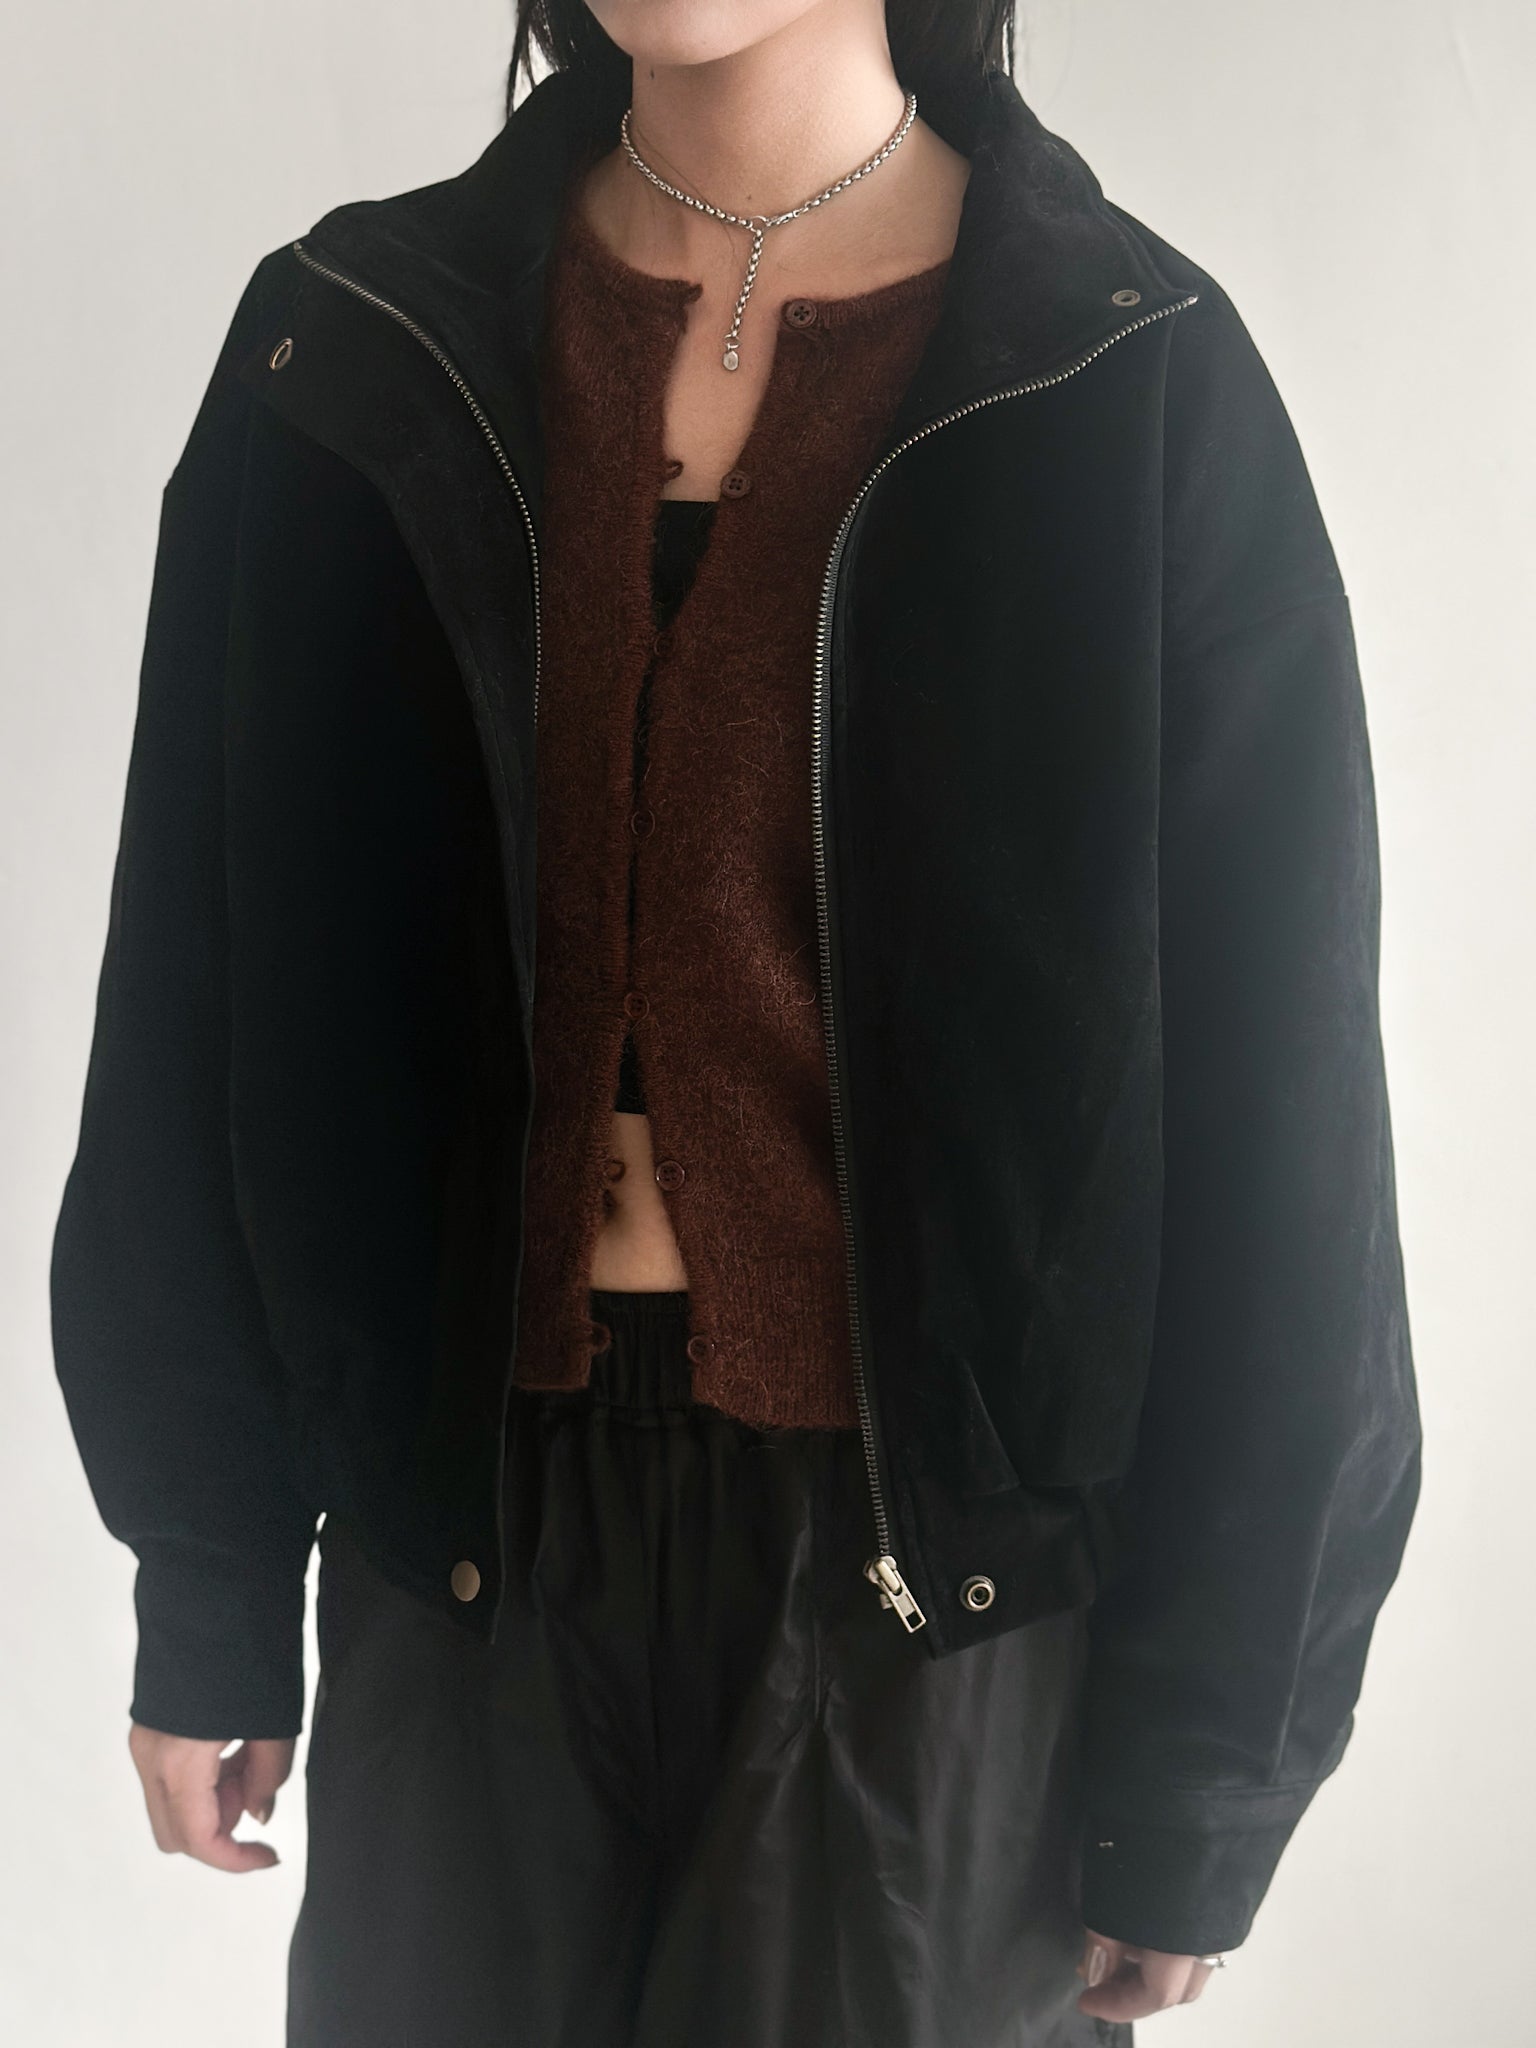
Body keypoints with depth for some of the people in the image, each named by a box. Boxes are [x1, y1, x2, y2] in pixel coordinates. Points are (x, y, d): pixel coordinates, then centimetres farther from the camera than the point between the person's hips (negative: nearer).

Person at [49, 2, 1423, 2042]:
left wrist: (1201, 1776, -6)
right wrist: (207, 1593, 5)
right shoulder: (352, 346, -1)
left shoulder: (1133, 390, -10)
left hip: (939, 1560, -2)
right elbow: (202, 1002, 3)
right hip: (476, 1512, 3)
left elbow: (1274, 1105, -8)